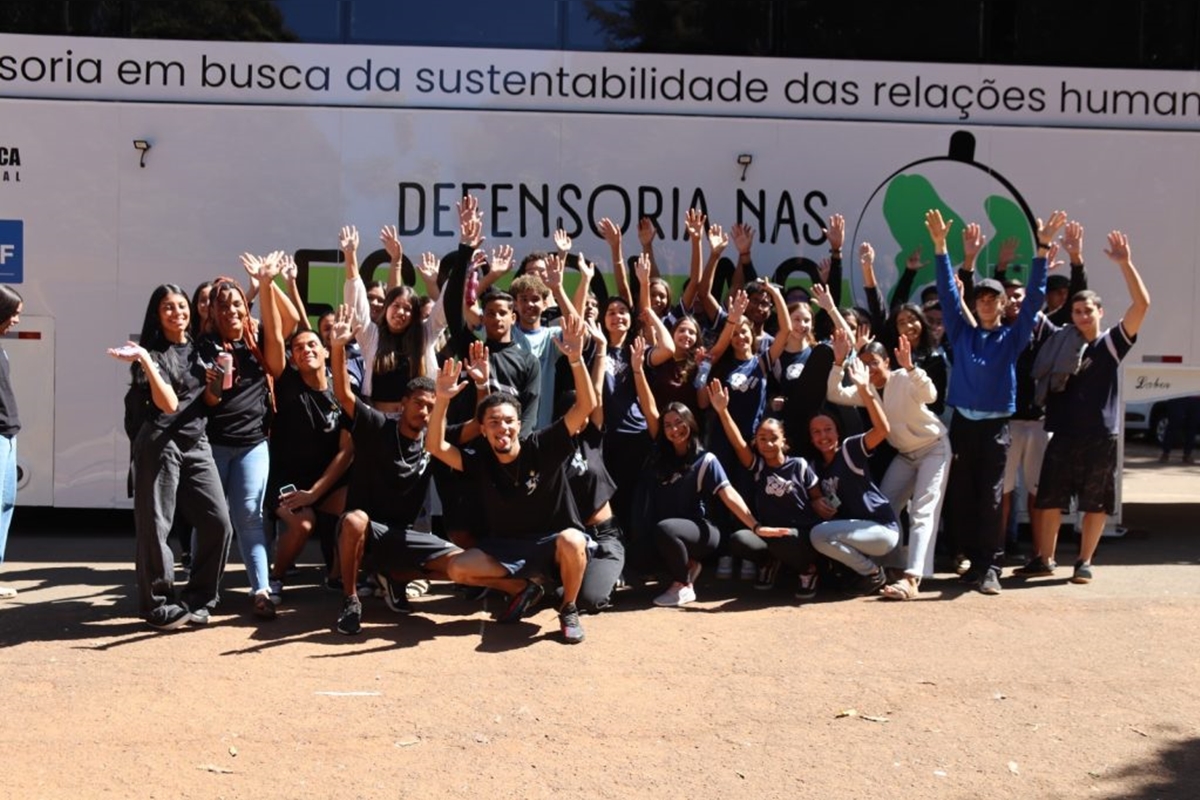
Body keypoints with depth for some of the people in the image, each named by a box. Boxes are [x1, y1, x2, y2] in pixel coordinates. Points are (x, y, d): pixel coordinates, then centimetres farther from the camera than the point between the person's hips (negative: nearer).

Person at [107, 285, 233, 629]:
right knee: (155, 527, -3)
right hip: (161, 445, -5)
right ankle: (159, 605, 9)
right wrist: (145, 360, -23)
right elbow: (169, 404, -17)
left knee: (218, 522, -2)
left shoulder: (199, 348, 14)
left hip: (197, 444, 6)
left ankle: (198, 599, 11)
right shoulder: (152, 354, -4)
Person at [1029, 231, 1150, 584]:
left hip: (1101, 438, -2)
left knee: (1096, 504, 6)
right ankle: (1046, 557, 21)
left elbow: (1142, 304, -11)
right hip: (1063, 435, 2)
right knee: (1051, 499, 7)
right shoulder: (1062, 345, 7)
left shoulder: (1111, 343, 0)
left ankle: (1084, 561, 18)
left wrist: (1125, 263, -18)